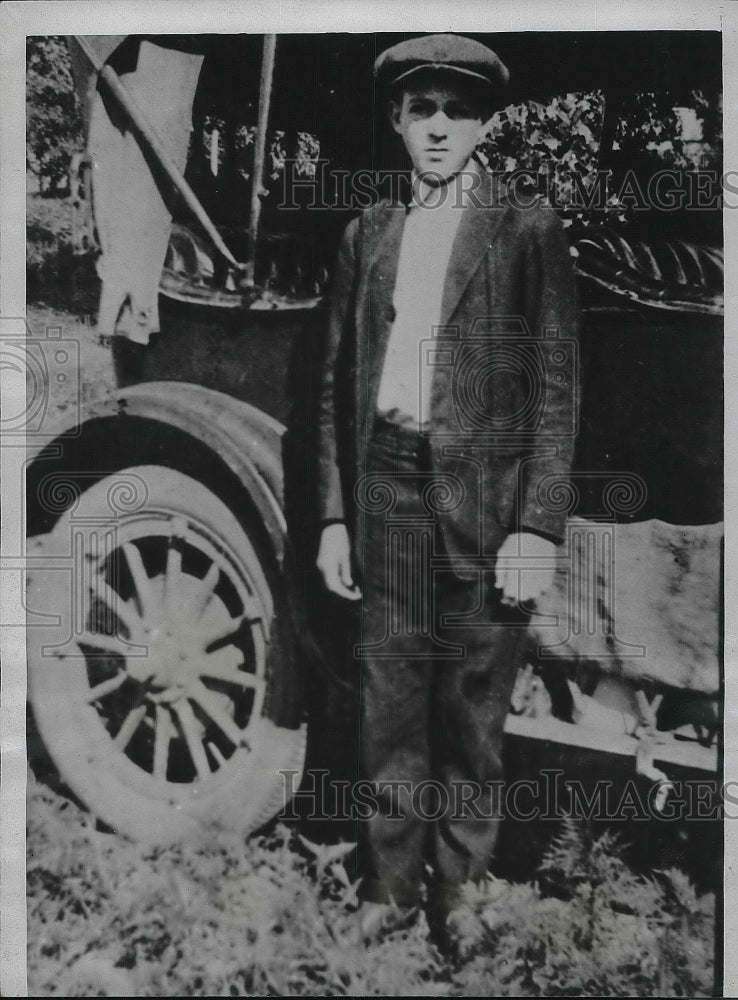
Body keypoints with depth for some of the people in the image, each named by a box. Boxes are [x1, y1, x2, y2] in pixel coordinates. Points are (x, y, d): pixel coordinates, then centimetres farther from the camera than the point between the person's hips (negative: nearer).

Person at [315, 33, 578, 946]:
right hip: (387, 493, 3)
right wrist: (334, 514, 7)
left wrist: (537, 526, -9)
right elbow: (338, 384, 12)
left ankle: (459, 888, 24)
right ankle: (390, 881, 26)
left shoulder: (529, 230, 2)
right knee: (389, 705, 10)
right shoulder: (367, 232, 12)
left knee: (472, 710, 5)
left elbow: (556, 387, -2)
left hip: (486, 498, -3)